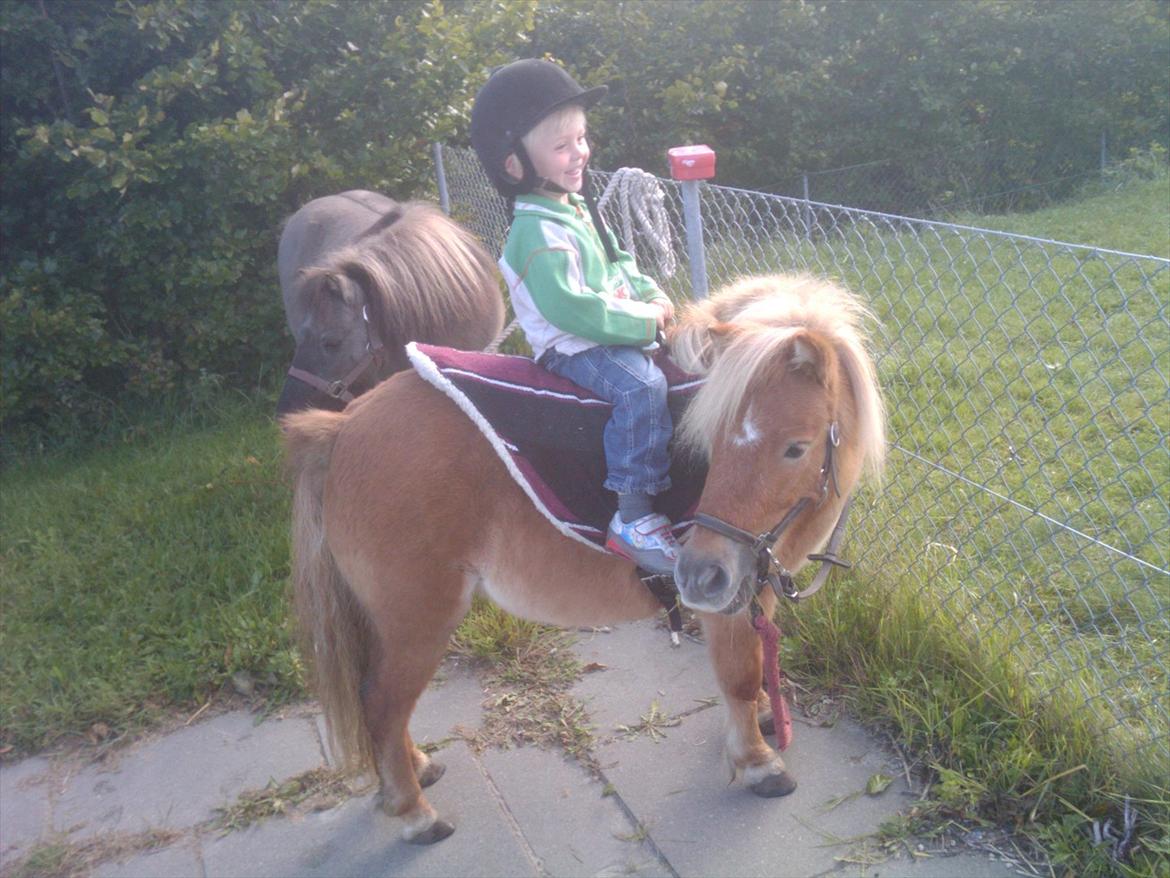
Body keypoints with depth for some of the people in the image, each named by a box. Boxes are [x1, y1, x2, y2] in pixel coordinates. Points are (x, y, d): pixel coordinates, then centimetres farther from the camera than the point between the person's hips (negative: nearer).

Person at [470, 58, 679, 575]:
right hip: (572, 349, -10)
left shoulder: (578, 207, 11)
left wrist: (652, 296, 2)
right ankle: (633, 517, -29)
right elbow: (572, 309, -28)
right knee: (642, 386, -34)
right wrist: (645, 319, -22)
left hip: (617, 332, 10)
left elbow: (618, 265, 21)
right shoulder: (539, 233, -20)